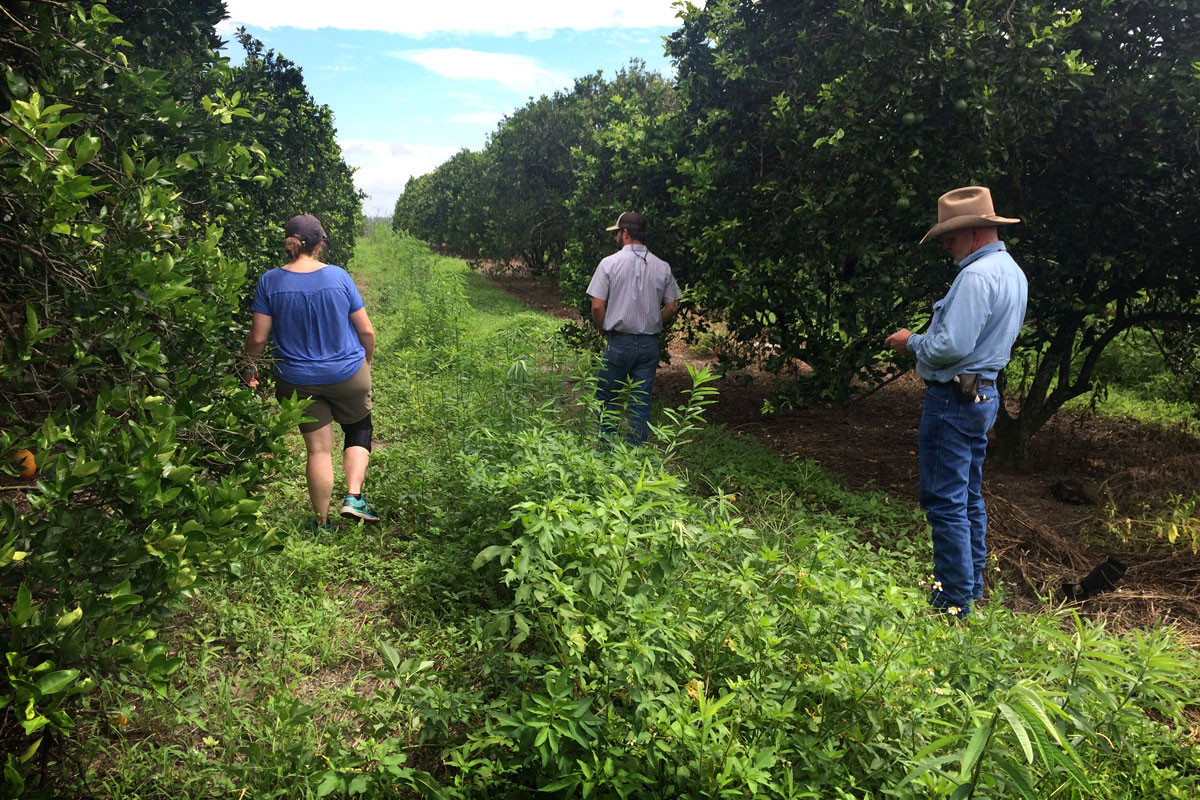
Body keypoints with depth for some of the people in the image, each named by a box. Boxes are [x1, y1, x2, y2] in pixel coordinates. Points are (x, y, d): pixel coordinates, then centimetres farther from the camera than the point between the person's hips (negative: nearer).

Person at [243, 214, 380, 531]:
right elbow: (366, 330, -4)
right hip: (348, 374, -1)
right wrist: (367, 361, 15)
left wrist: (250, 367, 11)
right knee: (359, 430, 22)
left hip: (299, 382, 1)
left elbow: (258, 337, -8)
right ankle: (353, 496, 6)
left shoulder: (270, 281, -9)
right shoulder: (338, 276, -9)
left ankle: (322, 524, 20)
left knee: (318, 449, 10)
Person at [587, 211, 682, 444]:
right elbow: (672, 307, 5)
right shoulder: (662, 267, 4)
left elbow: (597, 306, -10)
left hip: (619, 343, -3)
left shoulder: (609, 263, -7)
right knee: (641, 403, 8)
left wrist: (604, 331, 5)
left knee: (606, 398, 11)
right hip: (650, 344, 3)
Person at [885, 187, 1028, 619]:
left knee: (946, 502, -4)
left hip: (954, 399, -11)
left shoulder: (977, 275, -19)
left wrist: (912, 342, -9)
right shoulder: (1012, 271, 14)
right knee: (969, 498, 18)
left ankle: (954, 603, 4)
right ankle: (972, 587, 30)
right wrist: (932, 331, 13)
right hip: (983, 393, 11)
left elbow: (951, 346, -25)